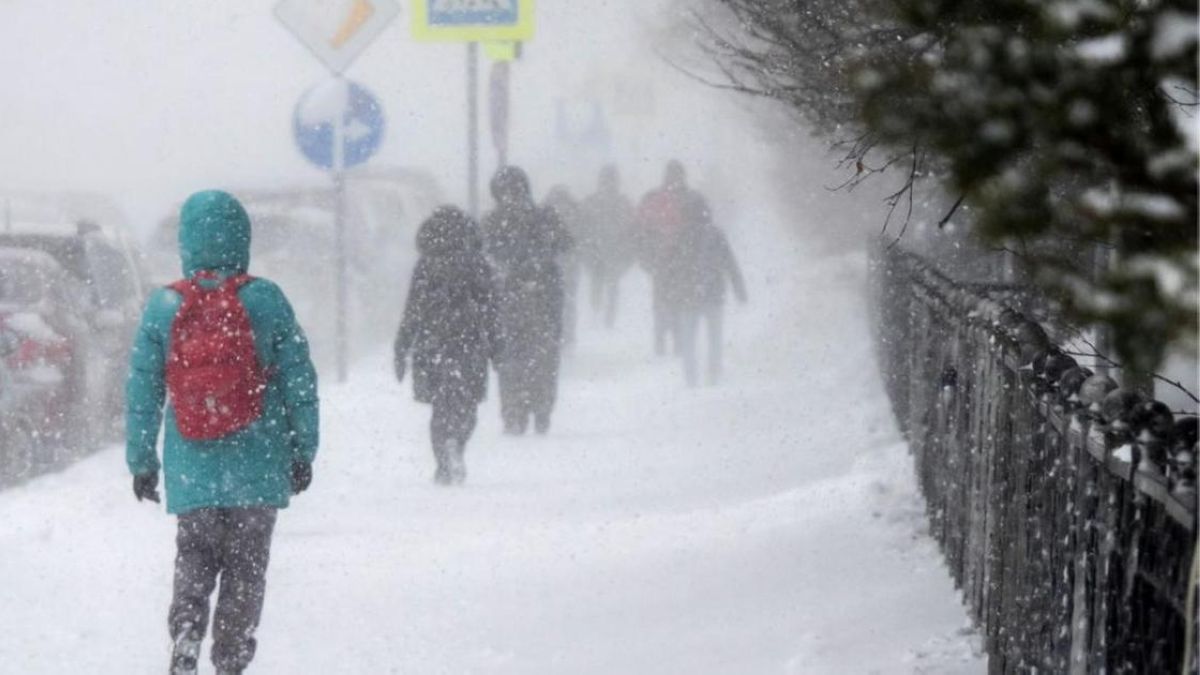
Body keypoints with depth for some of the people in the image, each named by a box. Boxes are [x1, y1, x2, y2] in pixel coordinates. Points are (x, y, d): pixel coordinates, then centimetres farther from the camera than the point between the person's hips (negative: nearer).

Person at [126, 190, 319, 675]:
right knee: (246, 565, 10)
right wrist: (303, 452, 9)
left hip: (192, 470, 1)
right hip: (258, 470, -1)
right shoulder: (266, 300, -6)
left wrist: (141, 461, 11)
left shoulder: (163, 307, -3)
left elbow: (142, 392, 1)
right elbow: (299, 382, -1)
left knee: (194, 558, 15)